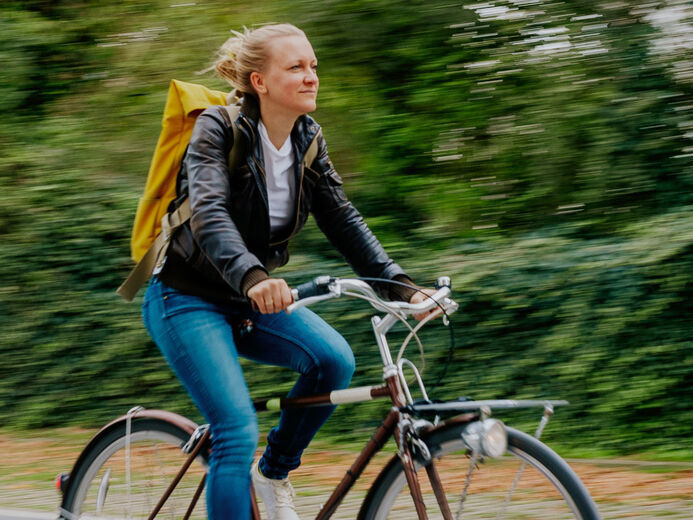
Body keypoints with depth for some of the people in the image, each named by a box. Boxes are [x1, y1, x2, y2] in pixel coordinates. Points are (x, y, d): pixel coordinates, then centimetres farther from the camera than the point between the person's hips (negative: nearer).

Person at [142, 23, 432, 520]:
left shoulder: (307, 140, 0)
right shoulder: (218, 129, -19)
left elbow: (343, 219, -3)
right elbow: (209, 214, -34)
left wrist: (401, 286, -17)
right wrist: (252, 278, -53)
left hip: (250, 300, 6)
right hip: (188, 299, -6)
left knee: (334, 358, -20)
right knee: (238, 432, -20)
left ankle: (275, 471, 3)